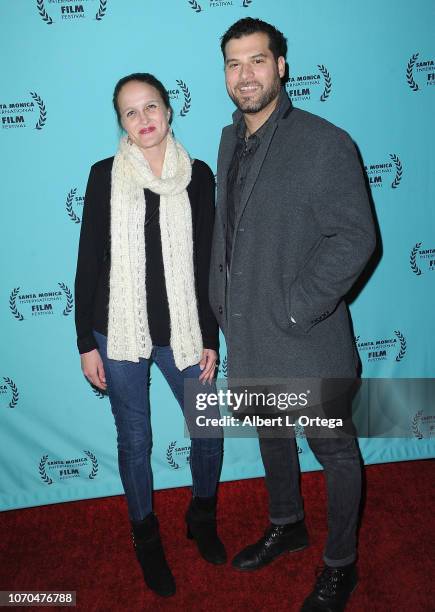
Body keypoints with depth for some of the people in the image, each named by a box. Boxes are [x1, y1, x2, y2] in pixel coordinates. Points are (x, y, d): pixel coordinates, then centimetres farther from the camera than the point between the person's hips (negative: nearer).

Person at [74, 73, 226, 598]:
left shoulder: (197, 175, 0)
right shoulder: (105, 175, -2)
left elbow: (208, 262, 2)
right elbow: (89, 262, -1)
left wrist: (209, 338, 1)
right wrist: (86, 342, -2)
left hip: (181, 330, 1)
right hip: (120, 333, -1)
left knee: (209, 429, 8)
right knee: (134, 440, 12)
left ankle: (202, 517, 39)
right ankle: (146, 537, 37)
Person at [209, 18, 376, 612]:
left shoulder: (327, 143, -14)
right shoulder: (230, 140, 8)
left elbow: (356, 239, -17)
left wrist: (295, 310, -20)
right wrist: (222, 302, 8)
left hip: (308, 342, -7)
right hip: (248, 337, 7)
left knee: (335, 452, 11)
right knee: (270, 434, 24)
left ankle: (340, 564, 34)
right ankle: (286, 526, 50)